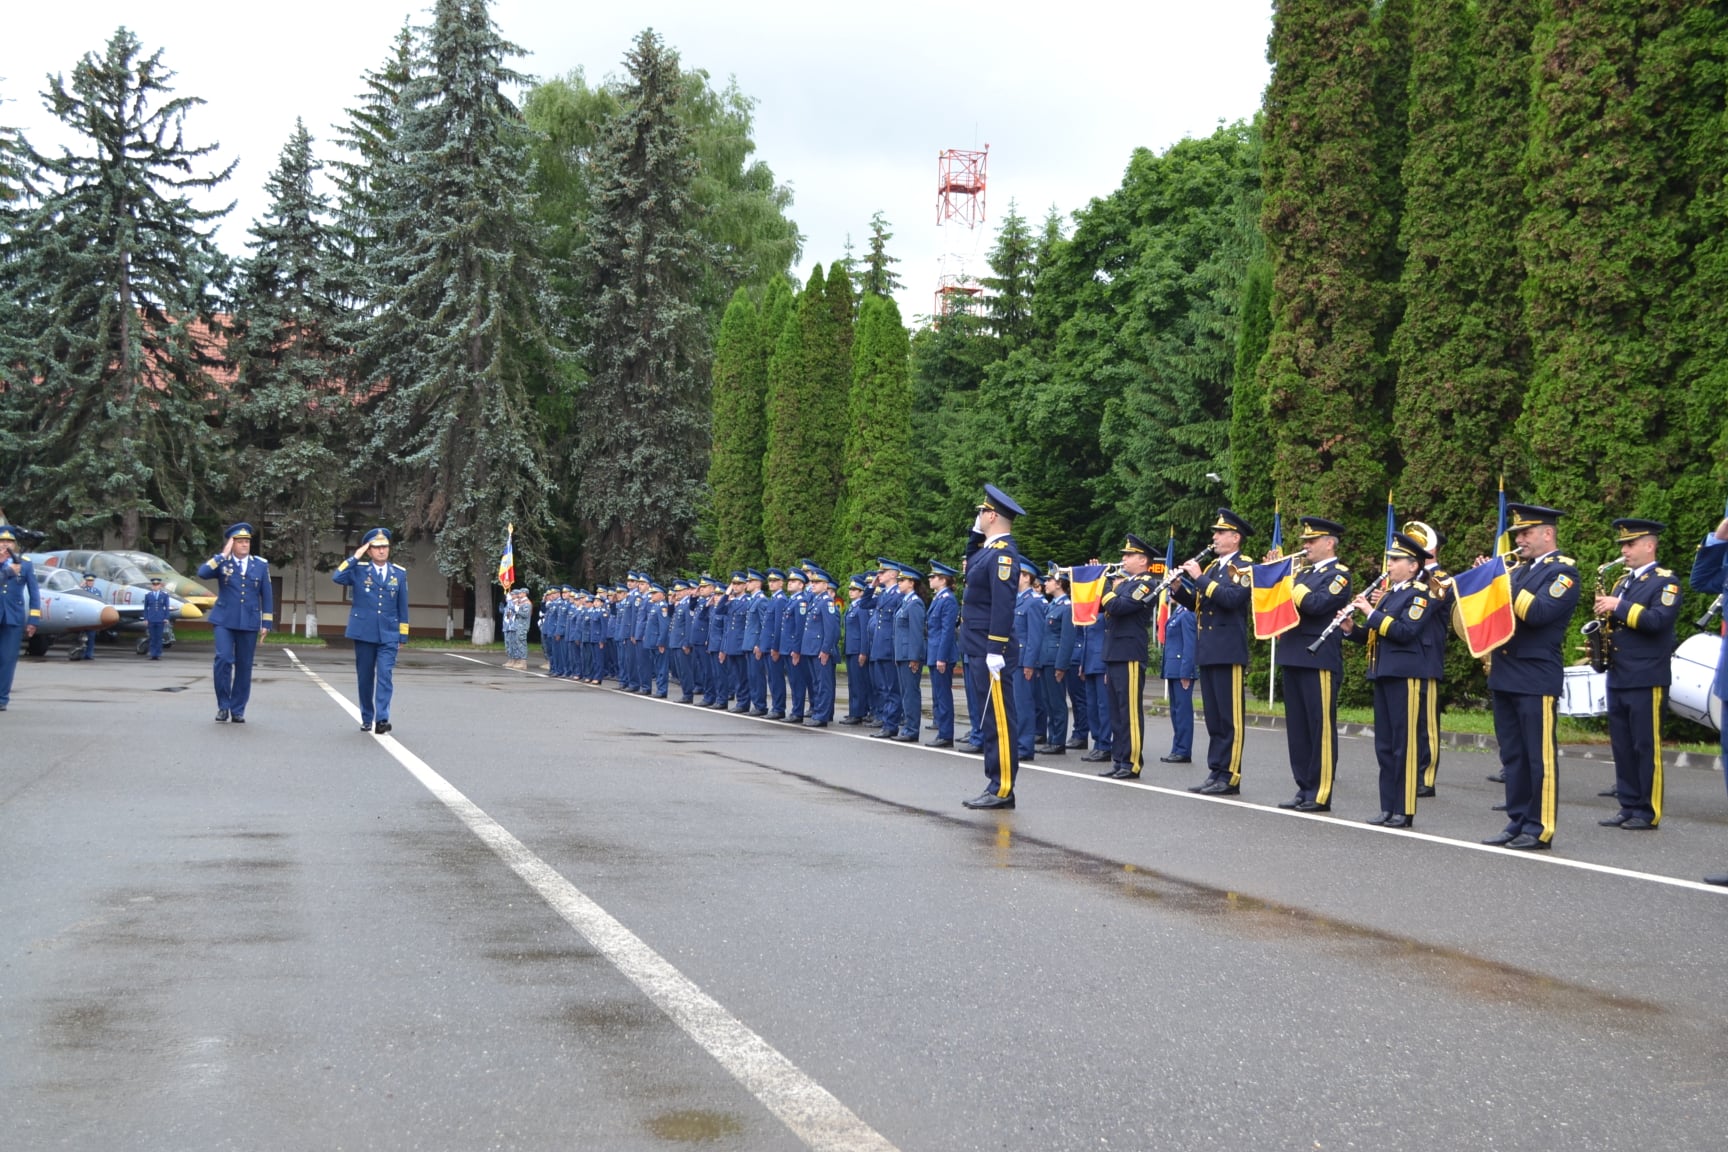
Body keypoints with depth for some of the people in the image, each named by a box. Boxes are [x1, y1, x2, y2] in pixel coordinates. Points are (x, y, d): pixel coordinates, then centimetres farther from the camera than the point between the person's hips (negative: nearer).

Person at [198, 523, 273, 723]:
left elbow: (266, 595, 8)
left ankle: (238, 710, 14)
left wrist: (266, 623, 4)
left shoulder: (261, 565, 6)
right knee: (224, 659, -15)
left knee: (244, 667, 4)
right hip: (224, 620, -2)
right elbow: (202, 573, -17)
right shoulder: (222, 562, 3)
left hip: (249, 623, 2)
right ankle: (223, 706, -1)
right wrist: (223, 555, -14)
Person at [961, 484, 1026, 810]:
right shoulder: (989, 549, 13)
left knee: (998, 719, -5)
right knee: (990, 719, 12)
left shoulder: (1003, 553, -15)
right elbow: (970, 568, 32)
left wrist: (995, 651, -24)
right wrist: (975, 533, 19)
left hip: (990, 653, -10)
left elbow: (1003, 604, -21)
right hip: (979, 651, 10)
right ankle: (996, 785, 16)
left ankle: (1003, 790, -2)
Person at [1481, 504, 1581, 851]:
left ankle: (1540, 829, 1)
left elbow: (1537, 612, -21)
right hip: (1504, 676, 8)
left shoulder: (1562, 572, -7)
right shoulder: (1519, 570, 18)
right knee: (1512, 755, 11)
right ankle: (1517, 821, 17)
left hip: (1535, 678, -8)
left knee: (1539, 756, -3)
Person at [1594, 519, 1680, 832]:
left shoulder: (1665, 582, -6)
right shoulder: (1623, 582, 18)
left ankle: (1649, 813, 2)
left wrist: (1620, 606, -20)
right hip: (1617, 677, 8)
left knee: (1646, 747, -3)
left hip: (1646, 679, -8)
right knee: (1622, 747, 9)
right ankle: (1628, 807, 16)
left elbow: (1659, 620, -21)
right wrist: (1603, 621, 2)